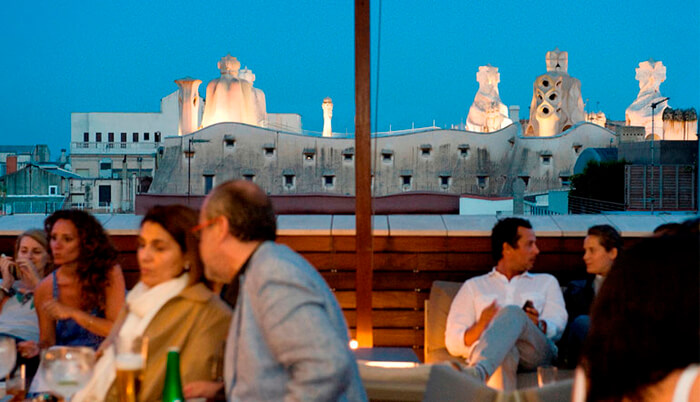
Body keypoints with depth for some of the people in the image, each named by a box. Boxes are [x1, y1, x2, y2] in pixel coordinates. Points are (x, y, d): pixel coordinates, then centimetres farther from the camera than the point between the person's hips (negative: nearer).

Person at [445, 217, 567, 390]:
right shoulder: (473, 287, 26)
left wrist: (539, 325, -14)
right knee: (503, 347, -41)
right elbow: (453, 344, 13)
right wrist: (481, 326, -8)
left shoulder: (546, 282, 31)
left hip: (536, 353, 1)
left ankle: (476, 372, -61)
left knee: (513, 313, -34)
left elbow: (558, 327, 11)